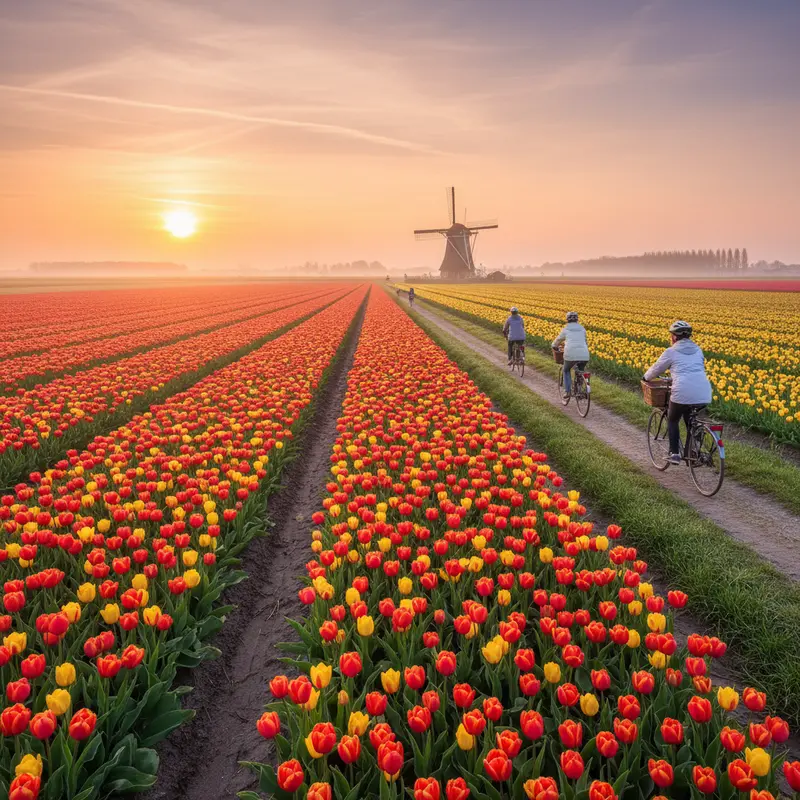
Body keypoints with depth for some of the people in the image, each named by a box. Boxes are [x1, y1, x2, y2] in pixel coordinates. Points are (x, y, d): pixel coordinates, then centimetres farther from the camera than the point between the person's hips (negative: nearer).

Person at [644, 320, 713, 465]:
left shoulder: (671, 352, 6)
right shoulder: (698, 350, 20)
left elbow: (657, 369, 17)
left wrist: (646, 377, 38)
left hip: (683, 393, -4)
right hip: (704, 395, 5)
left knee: (672, 420, 20)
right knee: (690, 419, 29)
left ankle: (674, 453, 11)